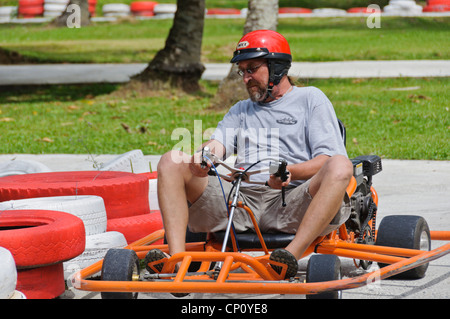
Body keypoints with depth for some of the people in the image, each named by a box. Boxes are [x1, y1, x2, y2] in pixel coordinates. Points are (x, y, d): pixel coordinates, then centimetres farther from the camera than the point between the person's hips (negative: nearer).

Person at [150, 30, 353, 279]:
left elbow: (328, 160, 1)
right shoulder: (241, 110, 30)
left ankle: (293, 255, -45)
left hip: (290, 201, -4)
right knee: (171, 163, -11)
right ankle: (176, 259, -30)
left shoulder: (311, 99, 16)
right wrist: (202, 157, -15)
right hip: (241, 199, 4)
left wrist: (291, 172, -19)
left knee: (341, 167, -32)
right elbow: (217, 144, 11)